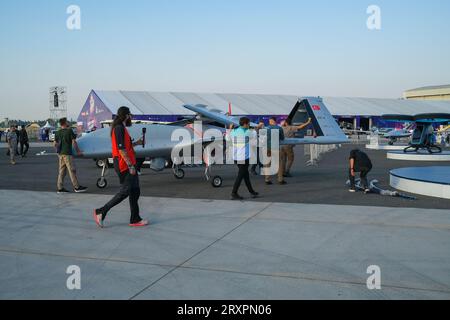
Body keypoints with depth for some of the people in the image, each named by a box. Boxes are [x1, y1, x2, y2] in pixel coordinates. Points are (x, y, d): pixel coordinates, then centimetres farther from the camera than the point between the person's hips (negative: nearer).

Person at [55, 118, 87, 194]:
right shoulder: (69, 131, -9)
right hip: (67, 153, -7)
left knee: (62, 171, 10)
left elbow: (55, 144, 12)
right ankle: (77, 187, 1)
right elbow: (73, 142, -10)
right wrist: (78, 151, -2)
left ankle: (60, 188, 10)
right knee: (72, 170, -3)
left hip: (60, 153, 7)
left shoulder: (57, 133, 10)